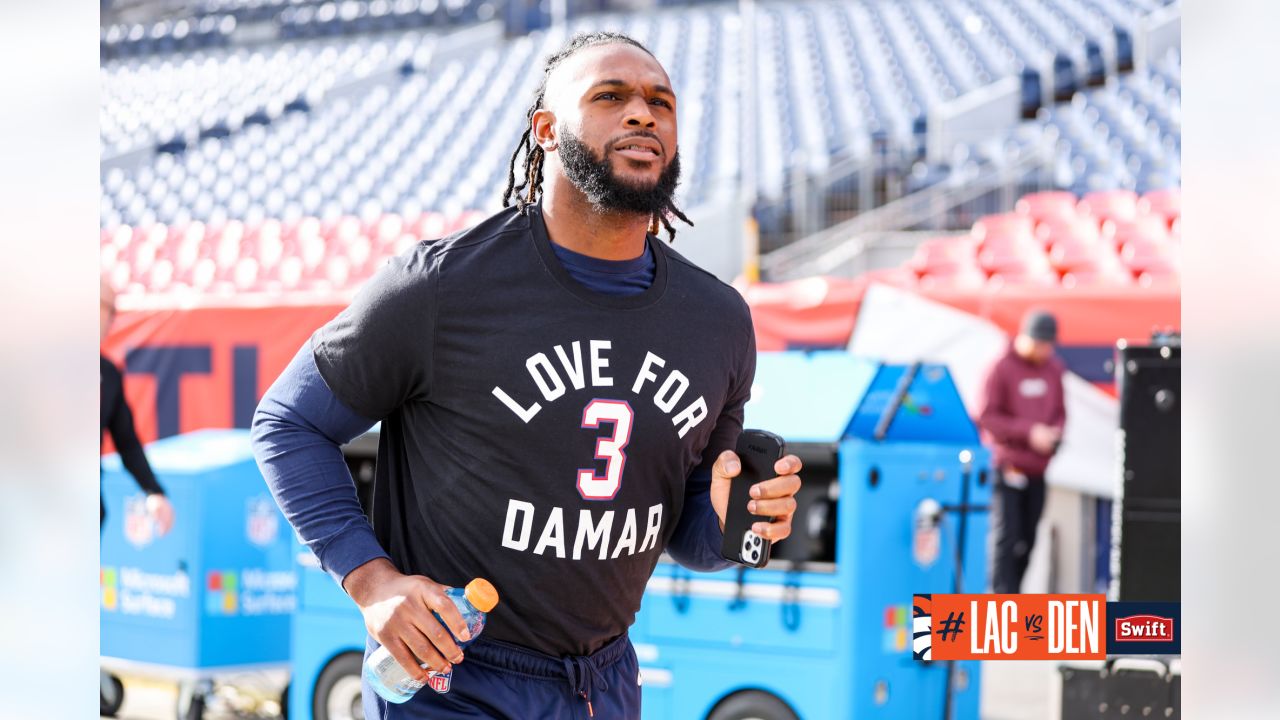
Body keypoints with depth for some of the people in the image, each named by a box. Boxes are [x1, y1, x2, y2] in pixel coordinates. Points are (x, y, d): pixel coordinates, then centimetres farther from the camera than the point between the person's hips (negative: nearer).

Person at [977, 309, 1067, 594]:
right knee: (1005, 535, -10)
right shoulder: (1001, 369, -8)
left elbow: (1060, 411, 18)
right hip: (1007, 466, -6)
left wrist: (1055, 432, -4)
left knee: (1028, 538, 7)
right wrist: (1029, 431, -17)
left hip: (1038, 468, 6)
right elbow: (987, 418, -10)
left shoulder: (1054, 369, 10)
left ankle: (1013, 592, 16)